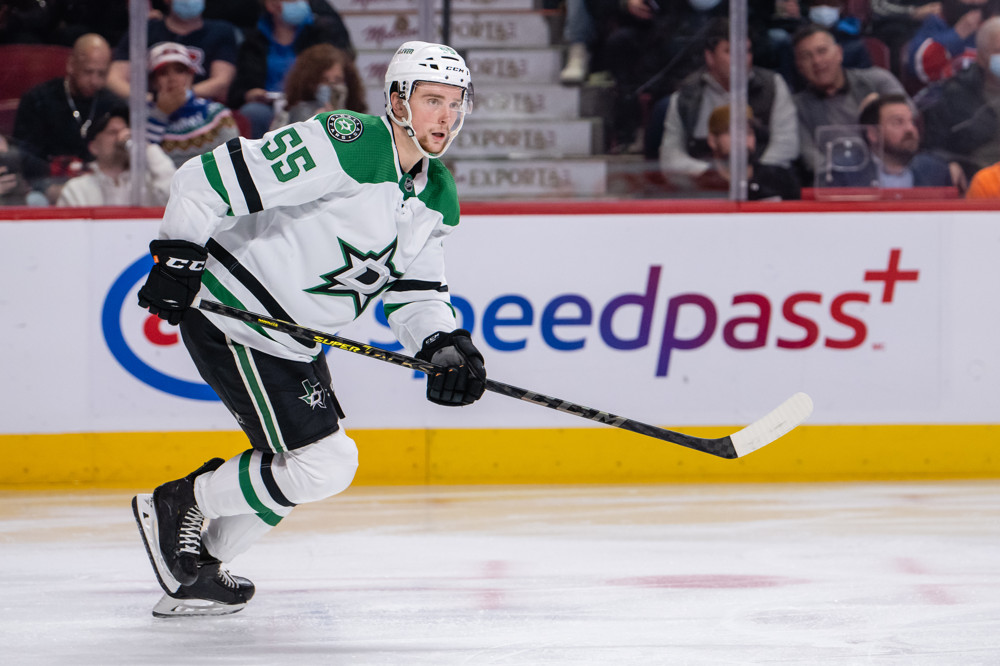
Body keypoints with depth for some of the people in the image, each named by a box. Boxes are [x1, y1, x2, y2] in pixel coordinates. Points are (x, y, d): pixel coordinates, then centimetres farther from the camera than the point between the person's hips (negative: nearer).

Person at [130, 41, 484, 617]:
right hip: (233, 318, -10)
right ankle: (176, 506, 3)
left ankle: (198, 569, 28)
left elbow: (416, 293, 8)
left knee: (328, 461, 18)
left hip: (292, 338, 10)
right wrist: (179, 259, -23)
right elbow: (208, 179, -22)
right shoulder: (345, 143, -23)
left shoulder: (438, 198, 5)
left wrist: (447, 346, -12)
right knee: (323, 465, -14)